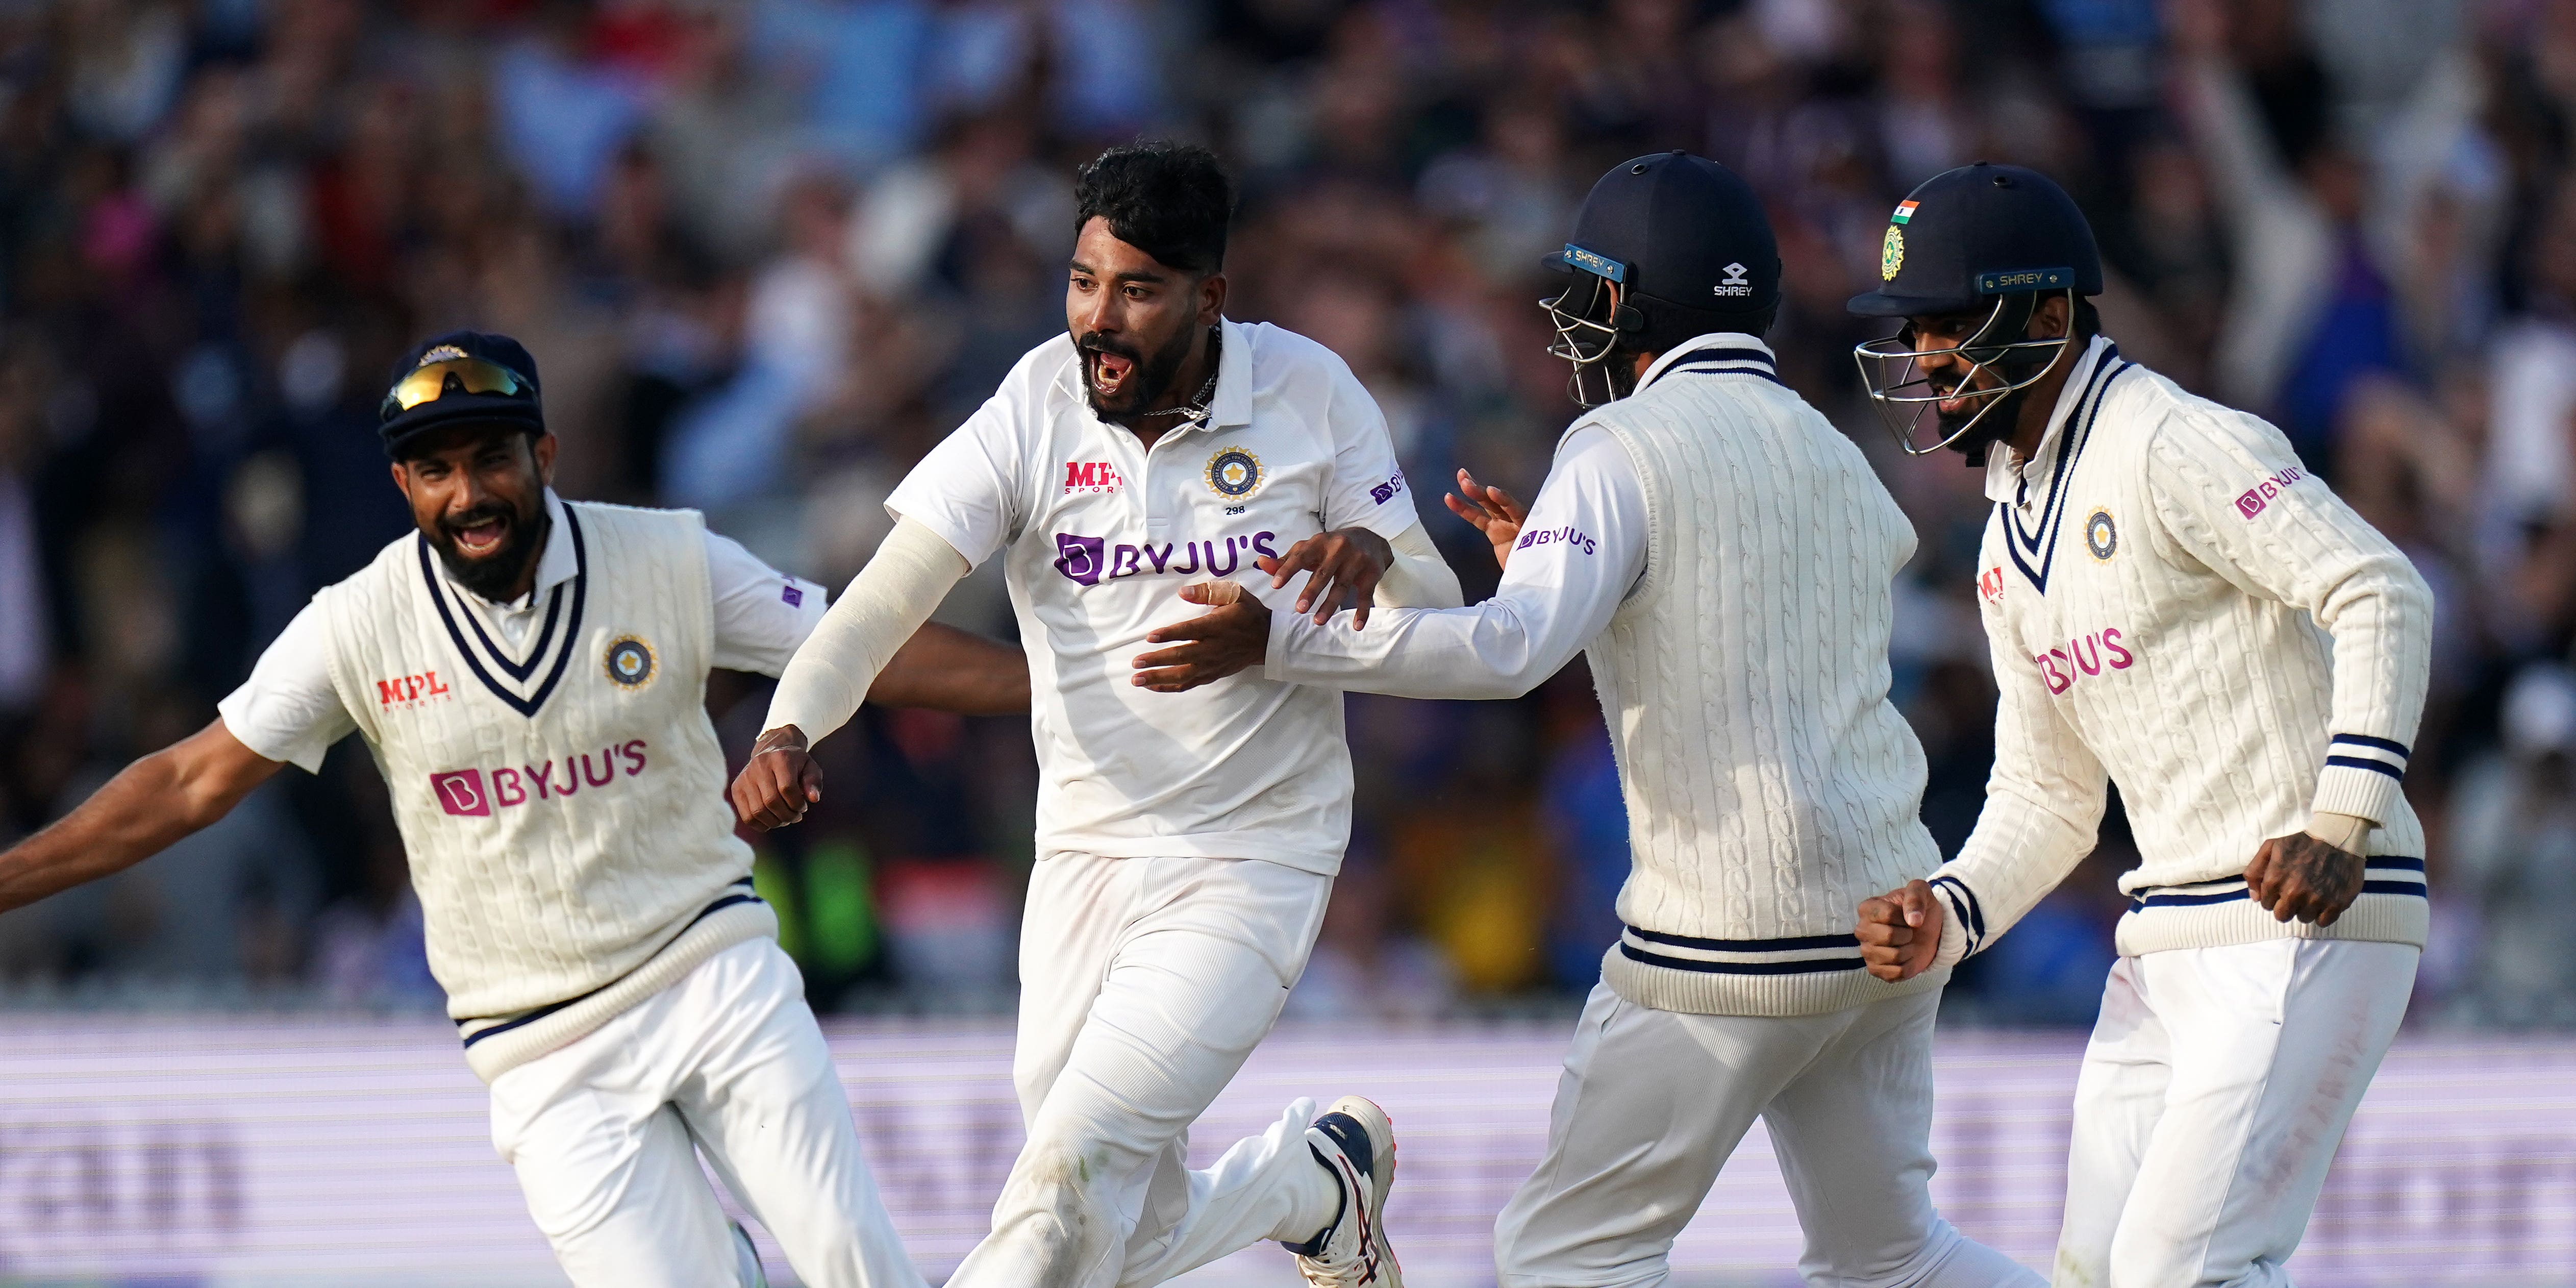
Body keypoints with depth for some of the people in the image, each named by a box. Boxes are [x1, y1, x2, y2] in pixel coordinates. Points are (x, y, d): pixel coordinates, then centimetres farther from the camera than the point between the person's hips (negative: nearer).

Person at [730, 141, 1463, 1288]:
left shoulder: (1308, 393, -9)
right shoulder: (1030, 416, -10)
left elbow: (1438, 620, -2)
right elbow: (882, 601, -17)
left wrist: (1374, 558, -26)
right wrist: (789, 732, -37)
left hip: (1255, 861, -3)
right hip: (1087, 855, 3)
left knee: (1079, 1161, -20)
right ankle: (1319, 1175, 39)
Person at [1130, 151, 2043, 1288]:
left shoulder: (1624, 449, -8)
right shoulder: (1836, 458, 14)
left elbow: (1509, 651, -23)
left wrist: (1277, 640, -22)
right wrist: (1554, 561, 23)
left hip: (1728, 936, -7)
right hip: (1890, 921, 7)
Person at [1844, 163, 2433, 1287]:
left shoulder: (2175, 447, -11)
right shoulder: (2011, 540, 17)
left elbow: (2384, 599, -20)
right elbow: (2046, 796, 21)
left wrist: (2342, 822, -30)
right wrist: (1943, 918, 2)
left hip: (2308, 925, -9)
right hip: (2165, 943, 9)